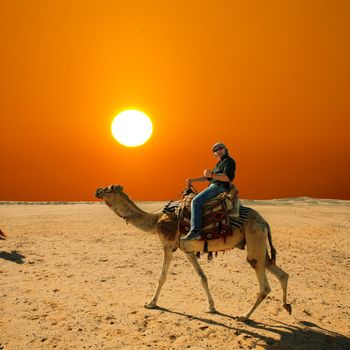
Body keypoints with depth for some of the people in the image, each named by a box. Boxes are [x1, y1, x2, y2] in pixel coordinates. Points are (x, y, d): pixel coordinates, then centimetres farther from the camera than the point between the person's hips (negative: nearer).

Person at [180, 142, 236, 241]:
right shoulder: (219, 163, 26)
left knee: (196, 201, -26)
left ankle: (195, 231, -34)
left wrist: (212, 175, -31)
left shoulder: (229, 161, -4)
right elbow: (208, 178, 28)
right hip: (214, 186, 11)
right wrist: (193, 180, 19)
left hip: (219, 187, -11)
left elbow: (228, 177, -20)